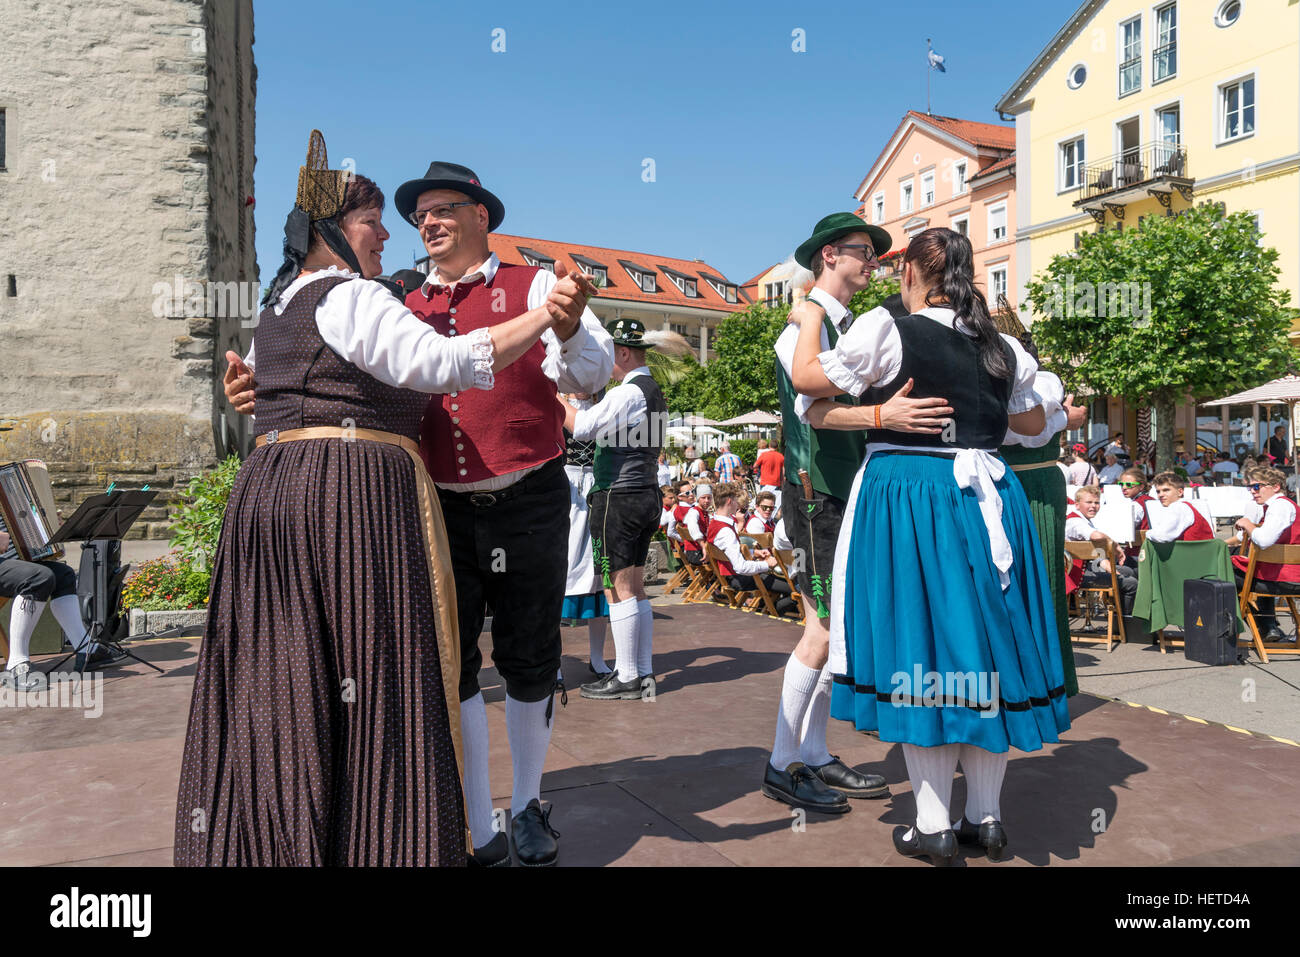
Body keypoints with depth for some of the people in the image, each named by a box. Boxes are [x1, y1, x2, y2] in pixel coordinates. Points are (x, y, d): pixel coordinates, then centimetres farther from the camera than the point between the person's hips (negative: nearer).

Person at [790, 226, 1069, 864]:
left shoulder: (886, 331, -8)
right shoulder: (1003, 348, 8)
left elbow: (807, 378, 0)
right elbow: (1033, 423, 21)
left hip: (907, 497, -4)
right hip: (986, 501, 5)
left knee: (918, 644, 2)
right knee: (984, 644, 12)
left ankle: (933, 826, 10)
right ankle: (986, 817, 22)